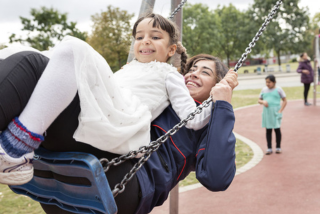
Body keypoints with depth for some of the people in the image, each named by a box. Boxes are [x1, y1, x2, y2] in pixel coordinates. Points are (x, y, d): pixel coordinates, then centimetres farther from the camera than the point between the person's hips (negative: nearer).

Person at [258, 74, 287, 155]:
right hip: (266, 112, 3)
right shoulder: (264, 89, 9)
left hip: (275, 112, -3)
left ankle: (278, 147, 14)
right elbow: (259, 100, 16)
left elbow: (284, 101, 0)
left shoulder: (278, 89, -1)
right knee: (268, 130, 6)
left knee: (277, 129, 1)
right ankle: (269, 148, 13)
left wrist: (280, 111, -10)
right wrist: (263, 102, -8)